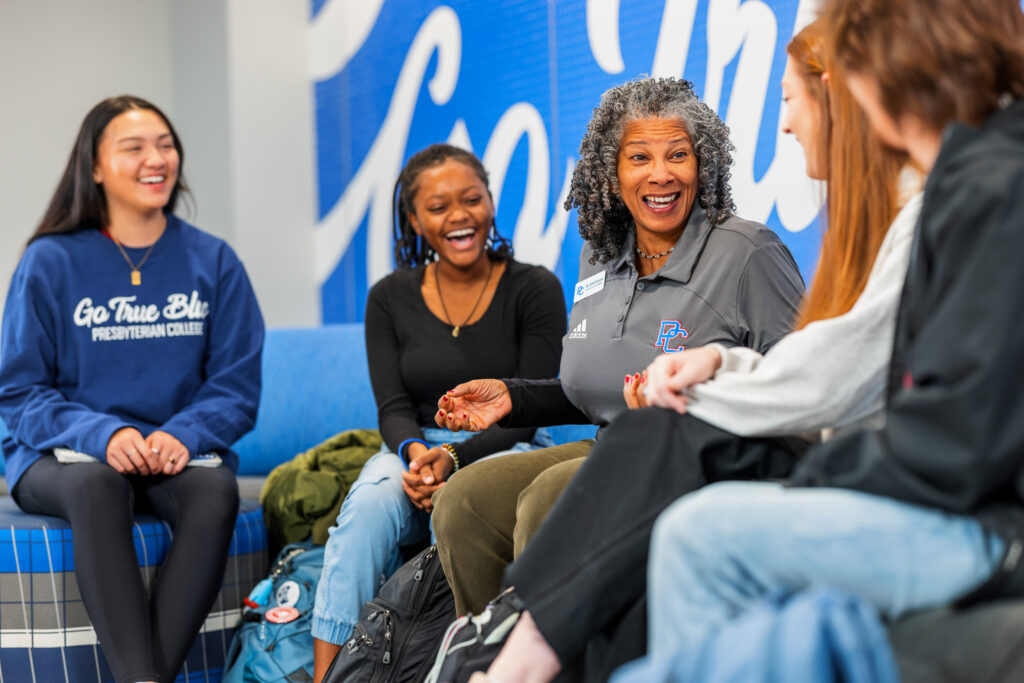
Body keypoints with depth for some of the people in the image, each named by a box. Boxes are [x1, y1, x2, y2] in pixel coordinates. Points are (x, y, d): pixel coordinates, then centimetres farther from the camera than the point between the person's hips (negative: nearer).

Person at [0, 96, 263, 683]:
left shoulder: (213, 261, 8)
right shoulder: (51, 262, 2)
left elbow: (237, 383, 5)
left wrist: (182, 435, -16)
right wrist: (102, 435, -19)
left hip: (178, 454, 2)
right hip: (61, 456, -1)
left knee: (216, 491, -33)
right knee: (96, 486, -37)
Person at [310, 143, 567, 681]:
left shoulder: (535, 289, -1)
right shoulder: (390, 299, 8)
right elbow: (393, 408, 2)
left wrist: (454, 457, -22)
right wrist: (415, 453, -22)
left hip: (505, 452, -2)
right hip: (414, 448, 2)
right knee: (369, 505, -31)